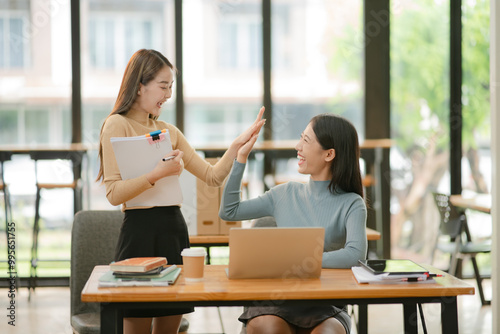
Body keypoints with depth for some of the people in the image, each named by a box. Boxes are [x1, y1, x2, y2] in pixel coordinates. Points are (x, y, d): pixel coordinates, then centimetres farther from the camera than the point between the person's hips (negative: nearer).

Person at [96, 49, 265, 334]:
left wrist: (238, 145, -1)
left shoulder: (168, 131, 16)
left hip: (174, 228, 6)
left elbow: (213, 177, 12)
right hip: (141, 230, -6)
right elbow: (114, 194, -13)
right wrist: (158, 173, -21)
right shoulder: (118, 125, -4)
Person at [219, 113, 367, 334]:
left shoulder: (351, 204, -2)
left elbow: (355, 254, -19)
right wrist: (241, 157, 12)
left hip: (326, 306, -2)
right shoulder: (285, 194, 11)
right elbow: (229, 212, 15)